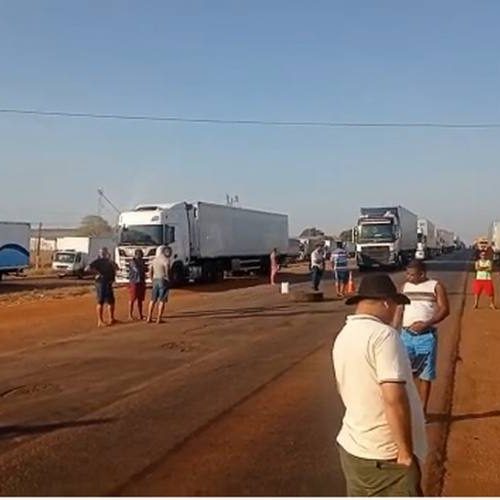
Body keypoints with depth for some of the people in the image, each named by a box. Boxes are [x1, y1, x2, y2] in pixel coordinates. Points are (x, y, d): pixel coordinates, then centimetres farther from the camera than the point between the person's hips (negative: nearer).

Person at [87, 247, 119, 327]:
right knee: (101, 302, -6)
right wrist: (97, 273, -18)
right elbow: (89, 268, -20)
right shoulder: (97, 261, -5)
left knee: (111, 301, 13)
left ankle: (111, 319, 25)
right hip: (101, 282, -8)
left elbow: (116, 268, 4)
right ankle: (100, 321, -4)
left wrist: (110, 260, -8)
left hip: (108, 283, 8)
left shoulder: (108, 261, 16)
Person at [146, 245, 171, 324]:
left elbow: (151, 271, 14)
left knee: (153, 300, 13)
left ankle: (149, 318, 13)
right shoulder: (166, 260, -10)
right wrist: (168, 279, -4)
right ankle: (159, 319, -3)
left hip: (155, 281, 6)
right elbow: (167, 272, -19)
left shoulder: (154, 259, 11)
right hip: (163, 281, -6)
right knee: (162, 301, -2)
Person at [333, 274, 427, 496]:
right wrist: (406, 453, -18)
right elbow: (395, 399, -26)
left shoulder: (343, 336, 7)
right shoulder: (383, 335, -19)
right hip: (386, 457, -8)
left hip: (351, 448, 8)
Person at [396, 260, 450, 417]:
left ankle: (422, 410, 15)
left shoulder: (436, 286, -3)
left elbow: (445, 310, -7)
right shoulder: (406, 286, 10)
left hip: (427, 336, -4)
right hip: (406, 334, 4)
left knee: (425, 374, 5)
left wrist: (427, 323, -20)